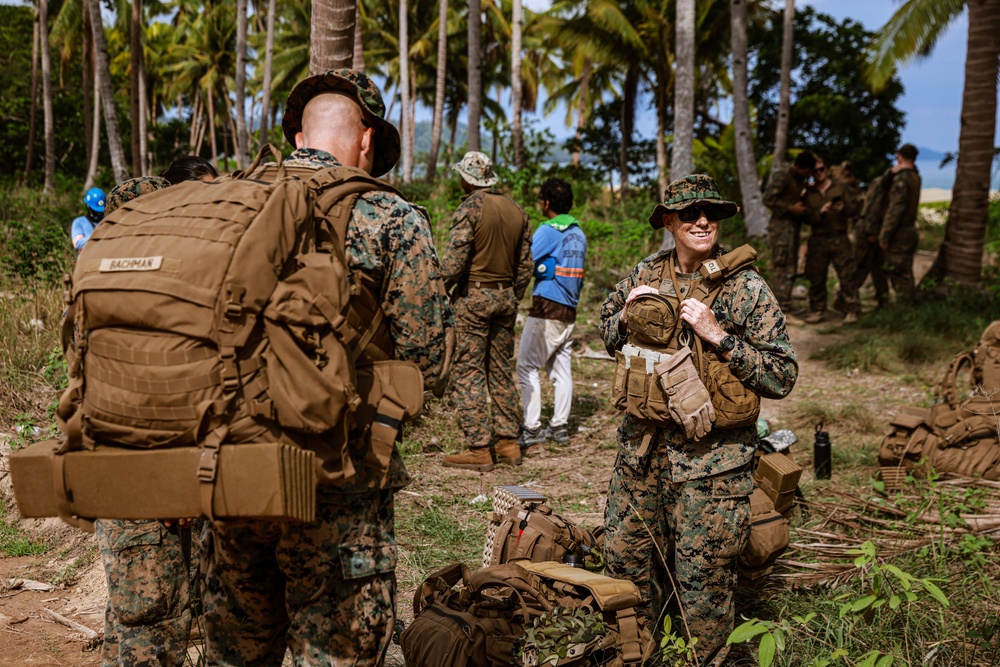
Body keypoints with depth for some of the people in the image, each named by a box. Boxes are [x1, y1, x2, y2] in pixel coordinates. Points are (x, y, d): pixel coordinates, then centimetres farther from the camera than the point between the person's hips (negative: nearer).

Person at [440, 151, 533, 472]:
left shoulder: (470, 207, -10)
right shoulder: (516, 210, 10)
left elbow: (454, 261, -17)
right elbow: (525, 265, 13)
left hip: (473, 294, -7)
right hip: (505, 296, 7)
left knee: (468, 373, -3)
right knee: (501, 371, 13)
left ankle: (479, 449, -4)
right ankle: (508, 442, 16)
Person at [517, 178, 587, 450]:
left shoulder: (548, 230, -11)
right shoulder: (579, 233, 13)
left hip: (547, 308, -8)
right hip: (569, 309, 8)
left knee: (527, 365, -3)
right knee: (561, 367, 11)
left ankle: (532, 428, -6)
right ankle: (559, 426, 14)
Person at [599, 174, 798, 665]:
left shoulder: (747, 289, -10)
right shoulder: (644, 275, 3)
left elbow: (782, 377, -13)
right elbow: (608, 336, 19)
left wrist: (719, 337, -23)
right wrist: (628, 313, -4)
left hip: (711, 458, -5)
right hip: (642, 443, 5)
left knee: (701, 578, 3)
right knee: (624, 555, 17)